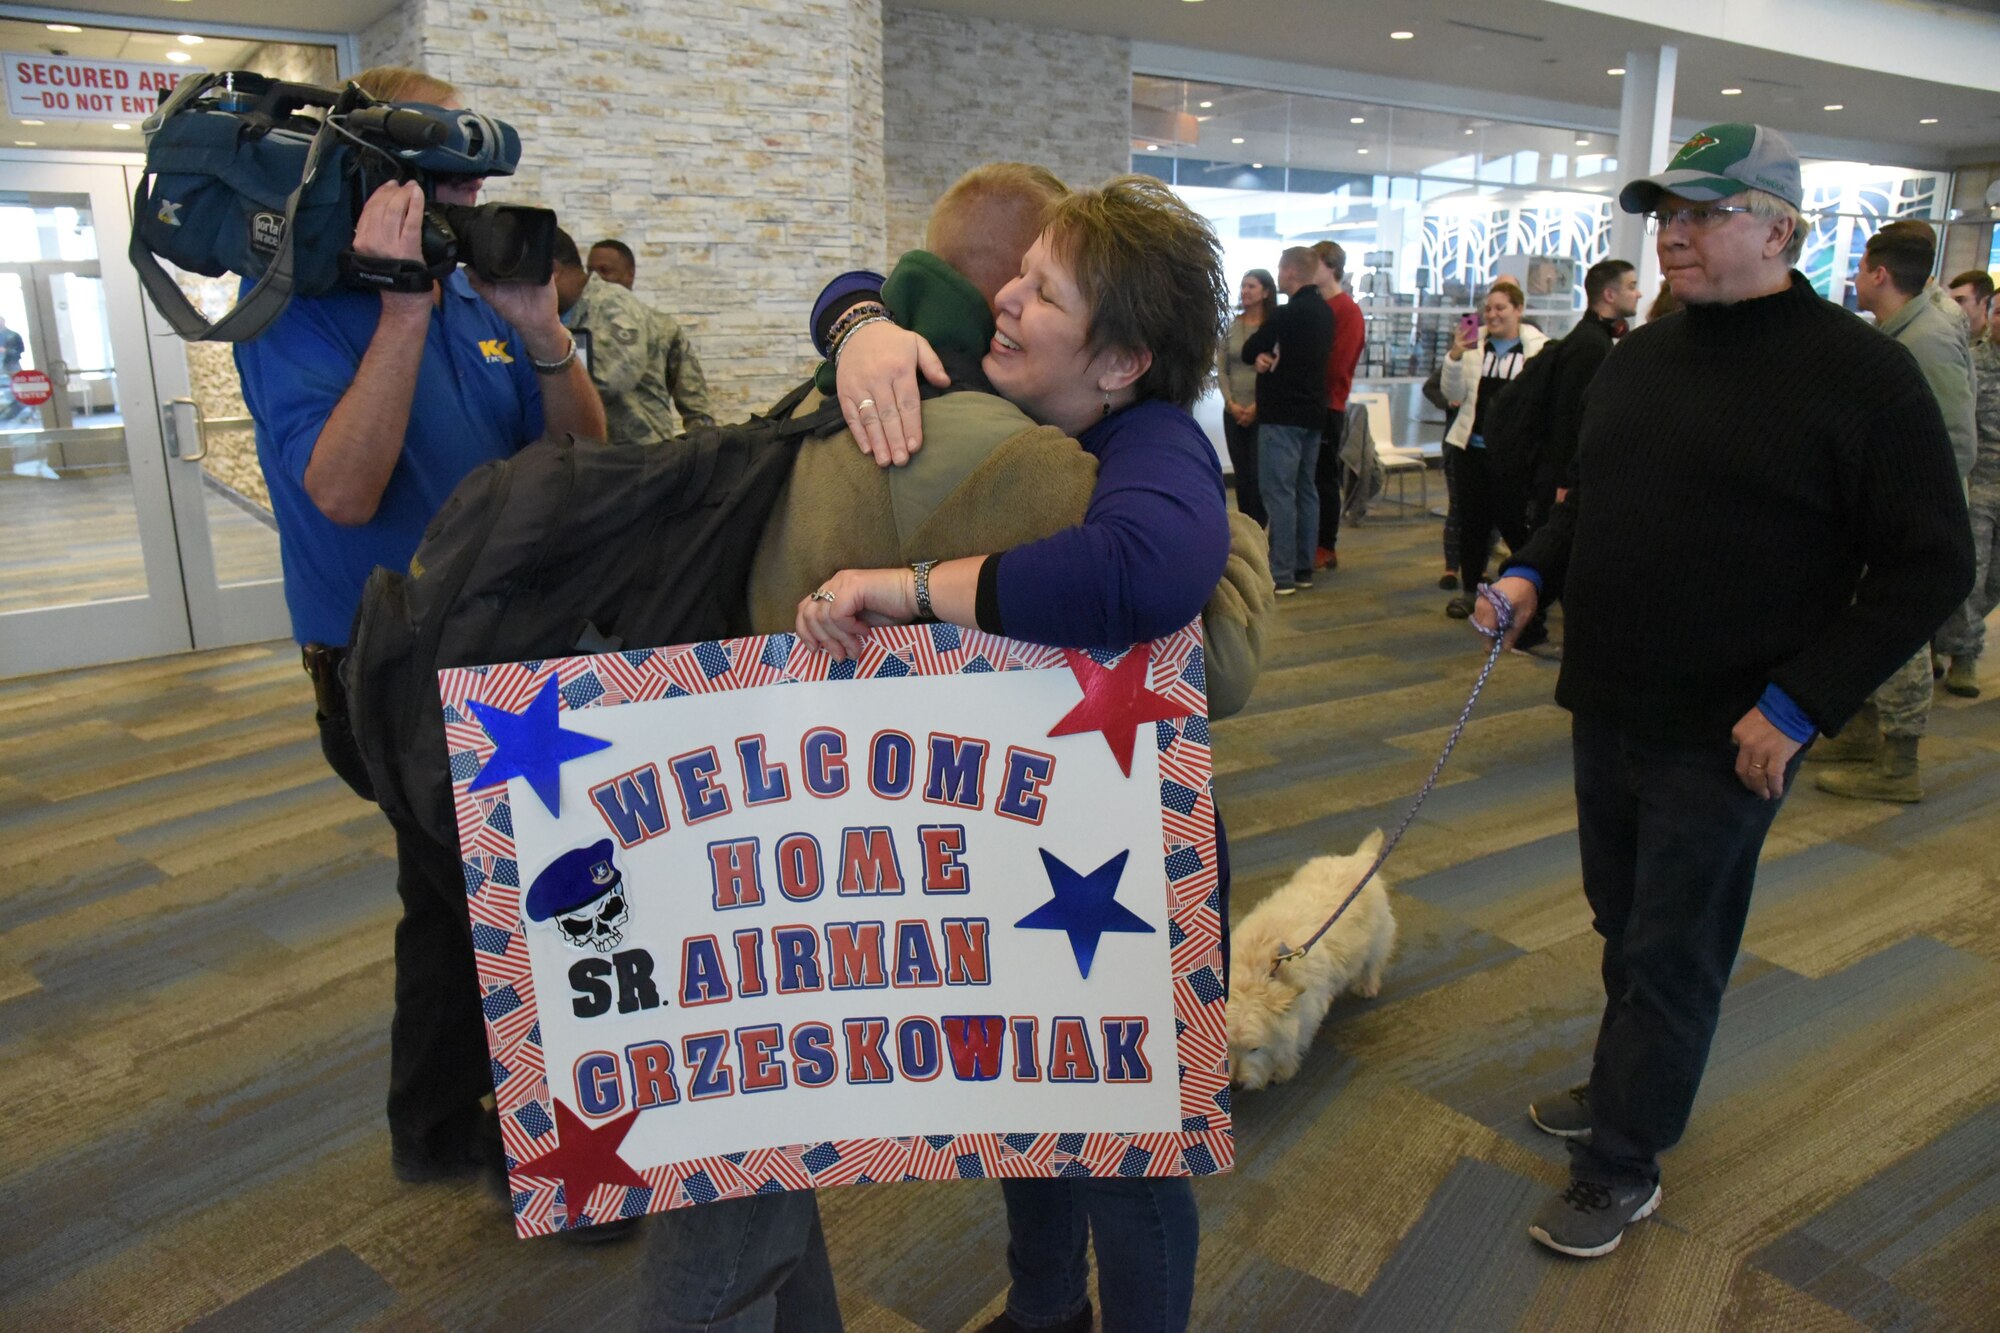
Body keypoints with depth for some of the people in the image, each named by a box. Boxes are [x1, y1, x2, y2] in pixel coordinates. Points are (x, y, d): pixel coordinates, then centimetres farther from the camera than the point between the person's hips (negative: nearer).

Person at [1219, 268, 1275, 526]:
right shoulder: (1232, 325, 8)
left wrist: (1256, 406, -13)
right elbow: (1221, 369, 8)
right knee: (1241, 476, 8)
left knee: (1257, 476, -4)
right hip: (1233, 412, 4)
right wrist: (1231, 403, -5)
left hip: (1264, 413, -4)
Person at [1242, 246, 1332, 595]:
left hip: (1283, 415, -9)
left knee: (1278, 491, -7)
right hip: (1313, 412, 9)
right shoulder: (1324, 312, 12)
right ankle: (1303, 568, 18)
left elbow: (1248, 351, -9)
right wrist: (1269, 358, -3)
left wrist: (1261, 356, 11)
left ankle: (1281, 575, -8)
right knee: (1306, 489, 12)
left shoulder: (1288, 314, -16)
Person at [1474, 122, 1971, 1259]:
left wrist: (1799, 705, -19)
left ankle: (1623, 1168, 20)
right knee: (1626, 928, 20)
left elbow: (1931, 565, -12)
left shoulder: (1860, 373, -12)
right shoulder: (1637, 361, 8)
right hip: (1606, 709, 7)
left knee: (1673, 954, 5)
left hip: (1724, 739, -6)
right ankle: (1627, 1088, 40)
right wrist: (1533, 573, 1)